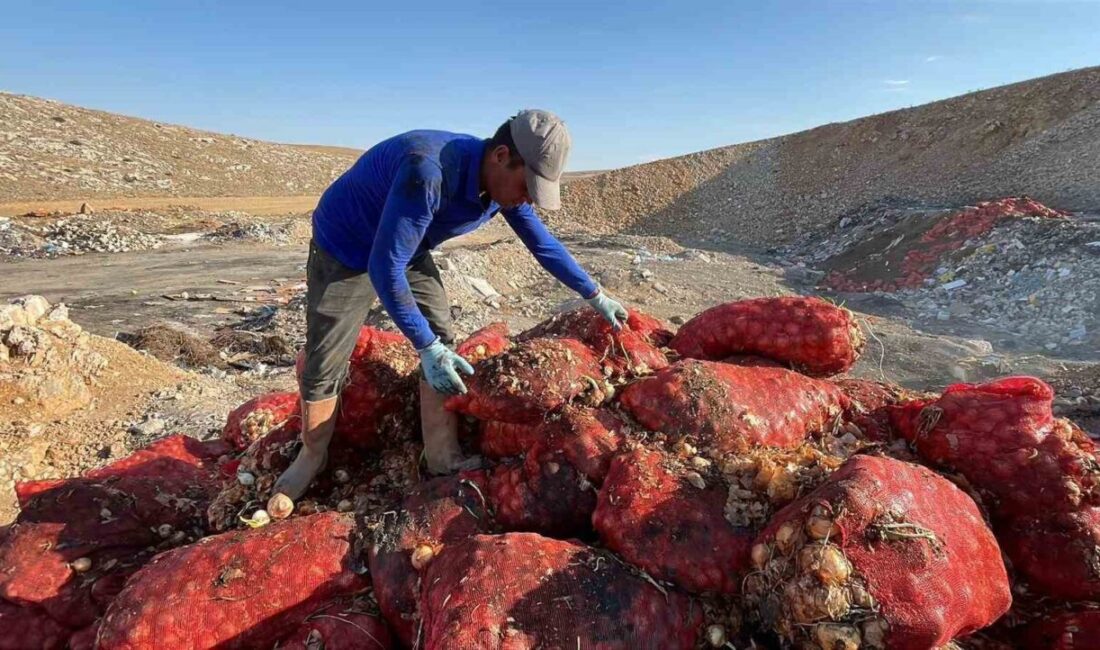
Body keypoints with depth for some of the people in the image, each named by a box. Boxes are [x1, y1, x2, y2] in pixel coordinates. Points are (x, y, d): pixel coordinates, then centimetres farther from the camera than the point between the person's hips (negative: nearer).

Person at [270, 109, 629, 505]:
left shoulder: (506, 183, -15)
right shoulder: (427, 171, -40)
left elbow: (542, 242, 0)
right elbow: (385, 267, -38)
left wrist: (595, 296, 5)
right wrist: (425, 346, -37)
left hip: (408, 253, 6)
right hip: (345, 250, -6)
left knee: (442, 344, -3)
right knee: (324, 367, -1)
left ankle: (443, 457, 7)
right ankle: (312, 457, 24)